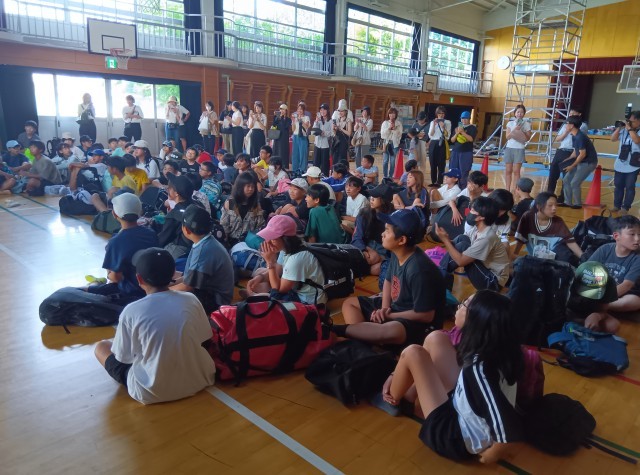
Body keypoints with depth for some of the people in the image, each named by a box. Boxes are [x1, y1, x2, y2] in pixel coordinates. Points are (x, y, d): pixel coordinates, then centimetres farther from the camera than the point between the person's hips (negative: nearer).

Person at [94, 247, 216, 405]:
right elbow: (205, 340, 4)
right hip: (198, 381, 4)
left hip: (153, 392, -3)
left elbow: (124, 357, -4)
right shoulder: (191, 299, -8)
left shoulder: (131, 311, -16)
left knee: (102, 346, 15)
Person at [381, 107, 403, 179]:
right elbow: (382, 133, -2)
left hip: (395, 144, 0)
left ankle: (390, 177, 7)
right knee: (385, 161, -3)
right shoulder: (385, 123, 6)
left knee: (392, 161, -1)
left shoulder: (399, 123, 6)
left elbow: (399, 134, 0)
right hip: (386, 143, 0)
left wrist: (394, 129, -12)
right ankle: (385, 177, 5)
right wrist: (389, 128, -12)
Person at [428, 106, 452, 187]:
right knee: (433, 164, 5)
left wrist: (443, 127, -16)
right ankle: (433, 182, 14)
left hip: (442, 144, -3)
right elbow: (430, 135, 1)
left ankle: (439, 182, 1)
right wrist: (434, 125, -9)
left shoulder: (447, 122, 3)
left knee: (441, 164, -3)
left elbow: (447, 136, -4)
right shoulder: (432, 122, 10)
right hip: (433, 144, 3)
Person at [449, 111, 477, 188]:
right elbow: (452, 140, 8)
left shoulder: (473, 128, 0)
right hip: (455, 152, 5)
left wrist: (462, 132, -16)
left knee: (464, 172, -6)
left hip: (466, 153, -4)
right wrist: (457, 133, -8)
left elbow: (471, 139, -14)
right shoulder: (457, 128, 13)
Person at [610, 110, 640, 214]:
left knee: (629, 187, -1)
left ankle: (625, 207, 5)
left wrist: (629, 128, -20)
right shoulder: (624, 130, 5)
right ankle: (617, 205, 21)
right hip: (619, 165, 5)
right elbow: (613, 139, 6)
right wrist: (619, 127, -5)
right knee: (618, 186, 11)